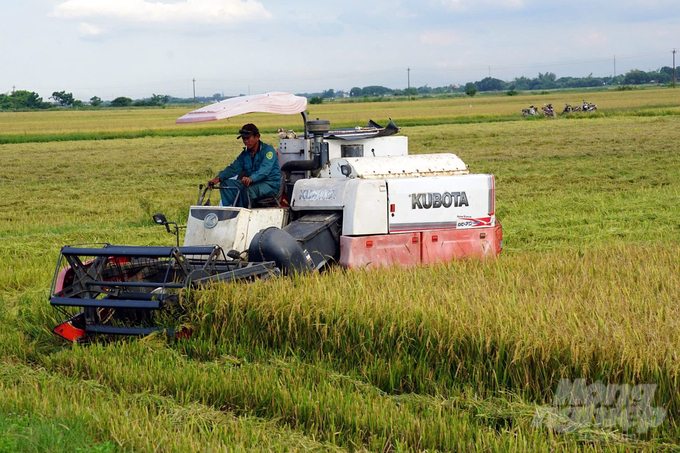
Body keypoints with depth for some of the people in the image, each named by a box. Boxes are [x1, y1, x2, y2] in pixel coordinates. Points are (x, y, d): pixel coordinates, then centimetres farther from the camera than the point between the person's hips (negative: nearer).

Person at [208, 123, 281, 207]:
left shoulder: (268, 150, -8)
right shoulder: (245, 154, 16)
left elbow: (265, 170, -25)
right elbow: (233, 168, 6)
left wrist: (251, 178, -44)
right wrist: (218, 178, -14)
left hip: (271, 185, -7)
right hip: (253, 183, 7)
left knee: (247, 189, -36)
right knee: (226, 184, -8)